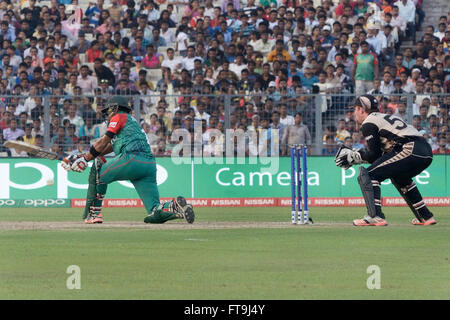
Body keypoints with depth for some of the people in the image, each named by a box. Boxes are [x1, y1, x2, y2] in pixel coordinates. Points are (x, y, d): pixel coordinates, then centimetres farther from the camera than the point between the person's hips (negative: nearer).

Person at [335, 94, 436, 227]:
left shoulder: (369, 123, 4)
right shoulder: (385, 117, 31)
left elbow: (374, 156, -2)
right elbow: (380, 154, 29)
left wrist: (353, 156, 13)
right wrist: (354, 154, 28)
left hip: (411, 150, -9)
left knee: (368, 175, -6)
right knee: (399, 176, 36)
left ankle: (375, 216, -20)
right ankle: (425, 217, 33)